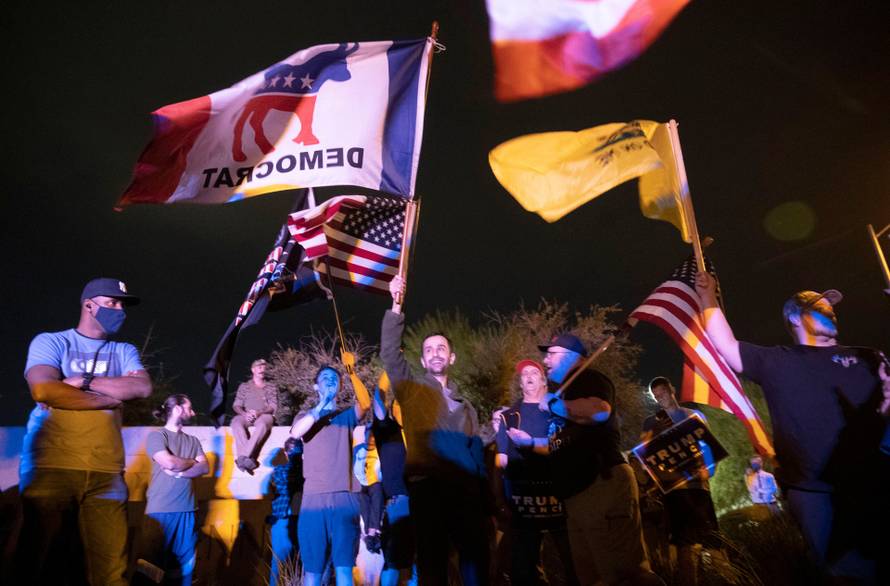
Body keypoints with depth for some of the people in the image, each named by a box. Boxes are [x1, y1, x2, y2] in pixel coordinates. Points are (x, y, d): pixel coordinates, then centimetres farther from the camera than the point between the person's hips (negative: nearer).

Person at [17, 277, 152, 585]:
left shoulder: (125, 351, 16)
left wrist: (84, 381, -5)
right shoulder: (50, 342, 7)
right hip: (51, 466, -2)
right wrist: (111, 398, -4)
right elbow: (44, 390, -11)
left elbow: (142, 388, -1)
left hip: (106, 471, 2)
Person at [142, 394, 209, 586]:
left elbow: (204, 468, 4)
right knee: (158, 561, 3)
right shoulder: (156, 436, -2)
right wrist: (192, 462, 2)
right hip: (161, 509, -5)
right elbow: (170, 463, -15)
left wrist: (179, 472, -10)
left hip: (187, 508, 5)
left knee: (185, 563, 5)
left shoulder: (193, 440, 15)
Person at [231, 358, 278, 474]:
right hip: (246, 416, 1)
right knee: (236, 422, -35)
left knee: (262, 424, -39)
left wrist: (259, 412, -15)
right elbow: (236, 405, 11)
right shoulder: (244, 386, 21)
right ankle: (249, 459, -45)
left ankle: (243, 457, -48)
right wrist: (244, 414, -12)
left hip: (264, 415, -1)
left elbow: (273, 407, 6)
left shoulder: (271, 388, 19)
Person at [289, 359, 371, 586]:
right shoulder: (305, 417, 14)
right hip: (314, 499, 0)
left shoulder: (348, 414, 13)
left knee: (344, 567, -1)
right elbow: (295, 433, -9)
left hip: (345, 499, 0)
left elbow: (365, 403, -10)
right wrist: (321, 405, -15)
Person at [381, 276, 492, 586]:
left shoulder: (464, 404, 21)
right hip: (428, 488, -3)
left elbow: (477, 455, 18)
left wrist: (487, 506, 12)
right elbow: (389, 352, -6)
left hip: (467, 491, 4)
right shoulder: (411, 388, 10)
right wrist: (396, 307, -15)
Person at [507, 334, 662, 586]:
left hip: (602, 486, -11)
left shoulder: (587, 379, -4)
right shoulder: (566, 389, 24)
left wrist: (554, 404, -16)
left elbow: (600, 412, -29)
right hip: (577, 495, 11)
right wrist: (529, 441, 21)